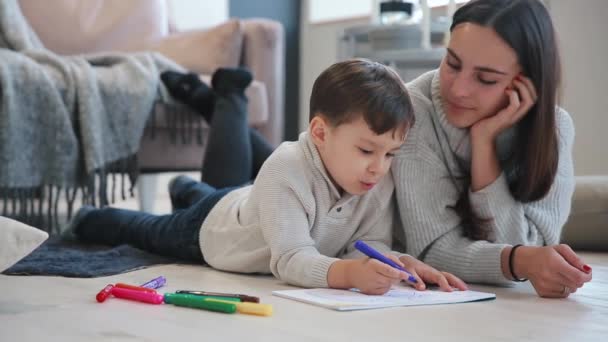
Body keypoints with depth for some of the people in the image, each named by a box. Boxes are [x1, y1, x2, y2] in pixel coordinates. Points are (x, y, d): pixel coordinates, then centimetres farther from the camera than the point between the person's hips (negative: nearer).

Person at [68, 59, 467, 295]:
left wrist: (395, 262, -52)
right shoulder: (286, 170, -48)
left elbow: (371, 243, -28)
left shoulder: (381, 179, -32)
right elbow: (292, 260, -53)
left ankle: (189, 190, 69)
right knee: (146, 232, 26)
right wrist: (349, 273, -72)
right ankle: (92, 218, 55)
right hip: (211, 226, -4)